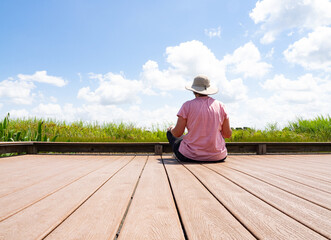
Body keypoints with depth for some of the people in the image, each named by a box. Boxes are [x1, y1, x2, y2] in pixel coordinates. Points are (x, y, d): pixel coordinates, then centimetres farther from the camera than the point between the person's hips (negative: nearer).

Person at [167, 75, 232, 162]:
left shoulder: (188, 105, -8)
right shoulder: (220, 106, 0)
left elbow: (178, 133, -9)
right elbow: (228, 134, 2)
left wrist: (171, 129, 14)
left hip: (190, 157, -3)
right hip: (217, 157, 3)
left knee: (171, 133, 26)